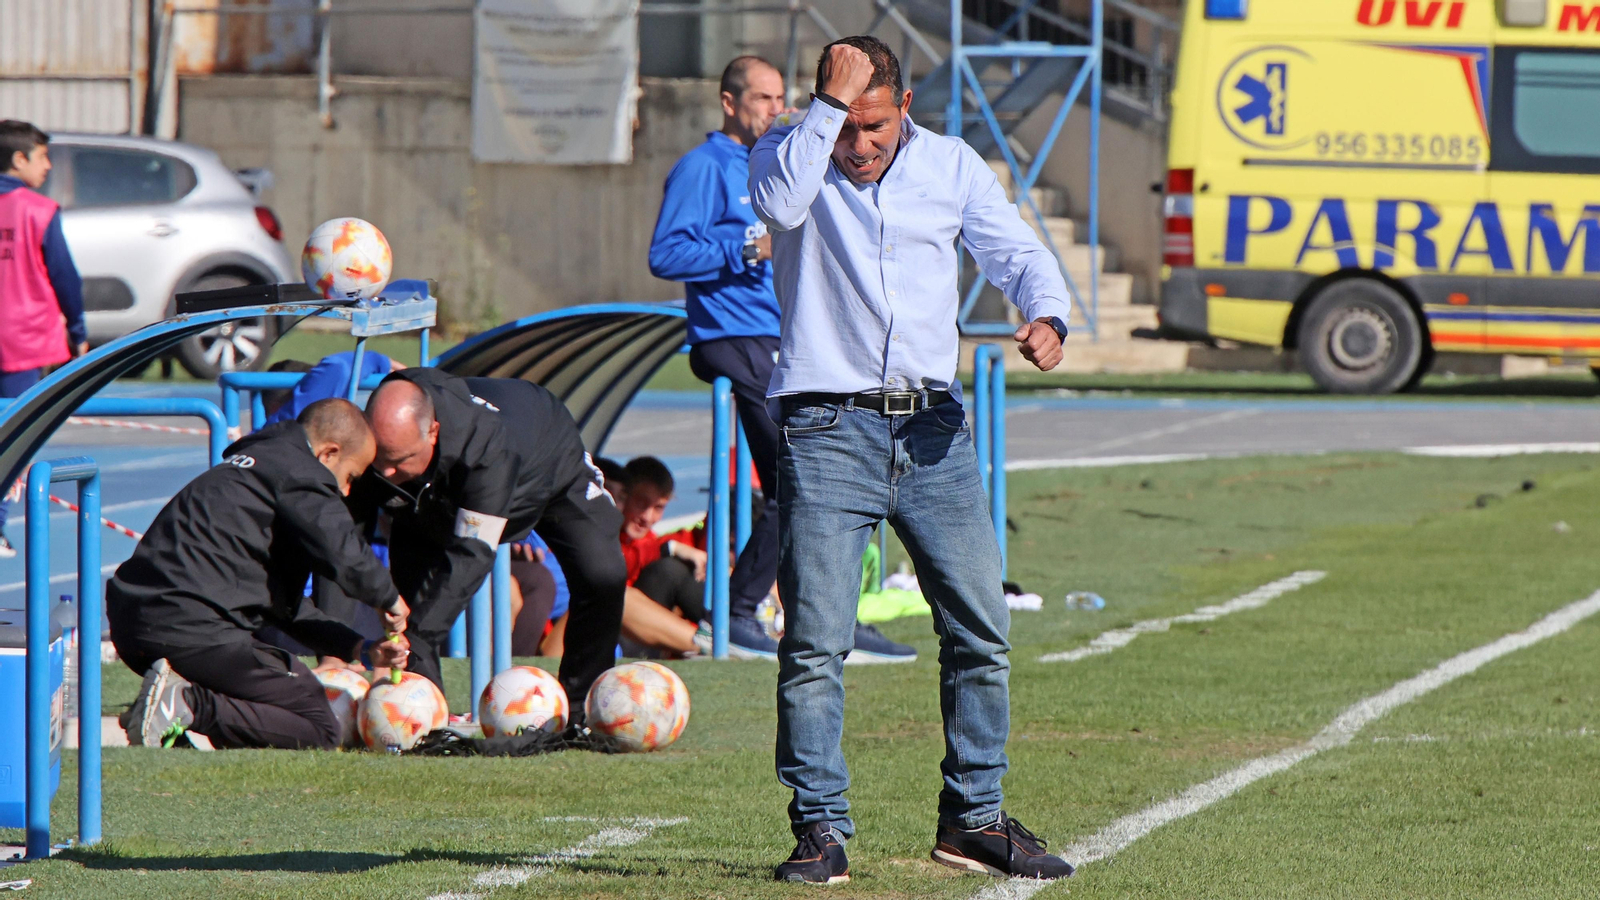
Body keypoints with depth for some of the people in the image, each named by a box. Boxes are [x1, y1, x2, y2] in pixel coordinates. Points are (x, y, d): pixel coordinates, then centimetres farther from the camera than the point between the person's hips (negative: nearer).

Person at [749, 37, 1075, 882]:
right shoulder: (786, 155, 2)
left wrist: (1045, 315, -15)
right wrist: (829, 106, -21)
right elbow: (780, 201, -21)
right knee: (814, 643, -9)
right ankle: (820, 829, -4)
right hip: (828, 430, -3)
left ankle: (972, 817, 17)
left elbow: (1018, 252, 6)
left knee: (981, 632, 5)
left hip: (933, 430, 3)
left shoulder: (951, 165, 10)